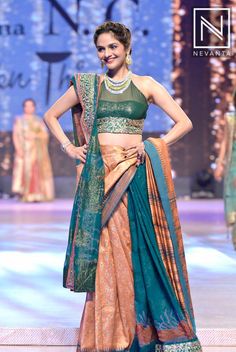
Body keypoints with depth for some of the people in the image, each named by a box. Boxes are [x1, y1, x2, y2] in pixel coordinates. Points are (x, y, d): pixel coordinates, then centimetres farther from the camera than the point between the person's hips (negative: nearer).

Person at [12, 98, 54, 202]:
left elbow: (45, 135, 5)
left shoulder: (39, 120, 12)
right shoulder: (19, 120, 7)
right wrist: (18, 149, -15)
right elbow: (15, 135, -2)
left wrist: (34, 135, -12)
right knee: (24, 170, -11)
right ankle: (25, 195, -10)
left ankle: (37, 195, -7)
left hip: (37, 150, 2)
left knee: (38, 172, -7)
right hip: (24, 150, -2)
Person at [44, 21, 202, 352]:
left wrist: (154, 145, -7)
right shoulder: (87, 85, 10)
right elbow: (50, 115, 19)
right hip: (99, 176, 1)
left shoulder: (146, 85, 7)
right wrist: (68, 147, 6)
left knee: (138, 249, -2)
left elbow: (184, 122, 5)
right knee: (105, 252, -1)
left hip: (135, 174, -1)